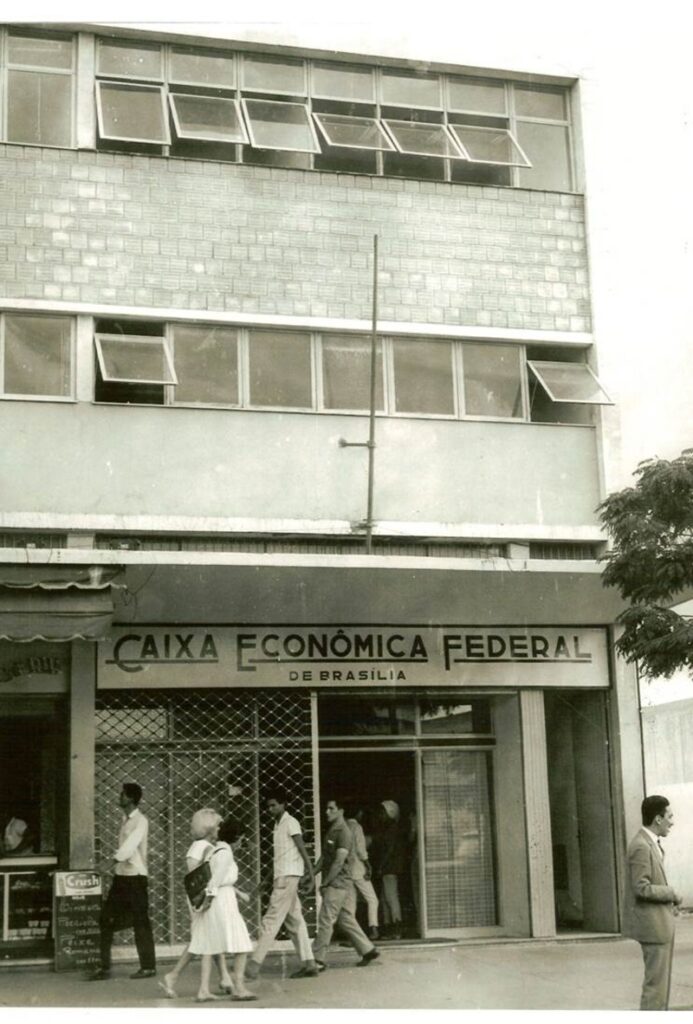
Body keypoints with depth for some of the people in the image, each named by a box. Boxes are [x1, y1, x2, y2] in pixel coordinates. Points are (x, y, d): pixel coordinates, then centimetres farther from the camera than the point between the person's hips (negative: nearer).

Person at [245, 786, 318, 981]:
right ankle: (308, 963, 10)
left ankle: (255, 963, -15)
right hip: (281, 876, 9)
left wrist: (311, 874, -13)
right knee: (294, 920, 8)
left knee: (272, 918, -12)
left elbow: (302, 849, -11)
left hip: (289, 875, -9)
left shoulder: (290, 823, -7)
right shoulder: (277, 825, 18)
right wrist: (269, 879, 19)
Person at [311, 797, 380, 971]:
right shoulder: (331, 831, 17)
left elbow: (339, 861, -18)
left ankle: (318, 960, -5)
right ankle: (368, 950, 19)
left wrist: (325, 883, -17)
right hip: (333, 884, 9)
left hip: (338, 883, -9)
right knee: (346, 920, 12)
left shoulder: (344, 833, -12)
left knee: (325, 921, -8)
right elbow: (324, 858, 19)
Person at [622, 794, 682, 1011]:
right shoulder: (641, 847, -21)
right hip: (652, 924, -10)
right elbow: (641, 888, -24)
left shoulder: (650, 843, 11)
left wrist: (669, 901, 8)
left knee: (661, 979, 16)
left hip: (659, 922, 10)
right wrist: (671, 893, -13)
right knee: (655, 980, -5)